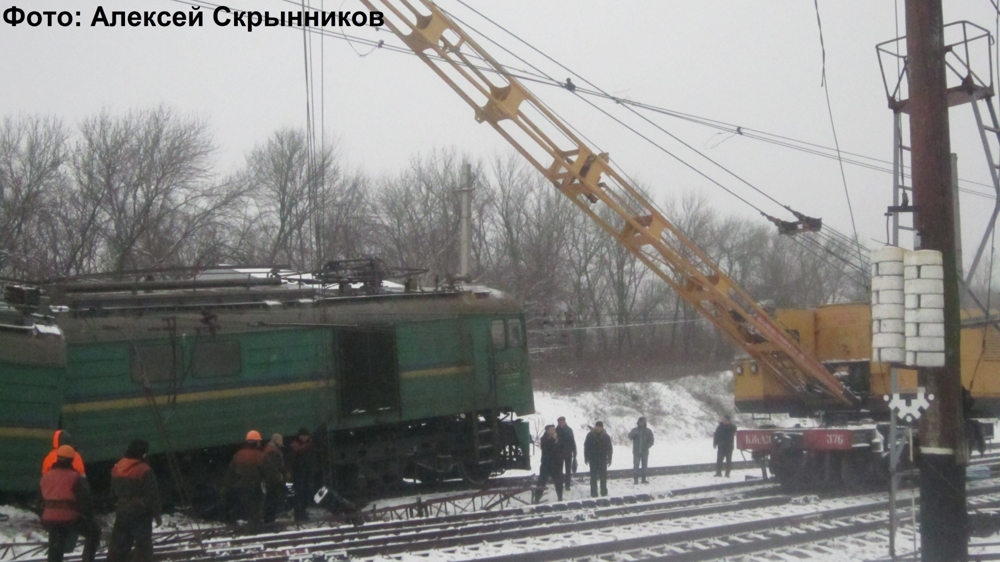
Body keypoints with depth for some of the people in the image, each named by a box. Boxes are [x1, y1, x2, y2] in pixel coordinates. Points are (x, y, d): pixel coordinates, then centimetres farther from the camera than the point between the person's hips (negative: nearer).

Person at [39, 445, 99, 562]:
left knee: (55, 549, 15)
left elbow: (42, 499, 23)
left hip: (50, 518, 5)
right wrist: (89, 516, 2)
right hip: (70, 518, -5)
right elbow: (84, 499, -9)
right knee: (94, 531, 15)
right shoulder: (74, 477, -7)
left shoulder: (46, 477, 14)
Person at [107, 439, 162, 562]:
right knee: (143, 545, -1)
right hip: (141, 514, -7)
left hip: (122, 511, 7)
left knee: (118, 543, 14)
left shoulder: (117, 468, 5)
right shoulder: (144, 470, -18)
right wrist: (157, 514, -6)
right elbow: (152, 495, -15)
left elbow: (114, 491, 16)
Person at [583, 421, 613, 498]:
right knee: (593, 477, 0)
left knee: (603, 477, 8)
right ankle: (593, 493, 4)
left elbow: (609, 448, 2)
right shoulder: (590, 435, -4)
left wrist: (609, 459, -1)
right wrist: (586, 457, -5)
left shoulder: (606, 436, -2)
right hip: (593, 459, -1)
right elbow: (586, 447, -1)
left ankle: (604, 493, 20)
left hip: (603, 460, 1)